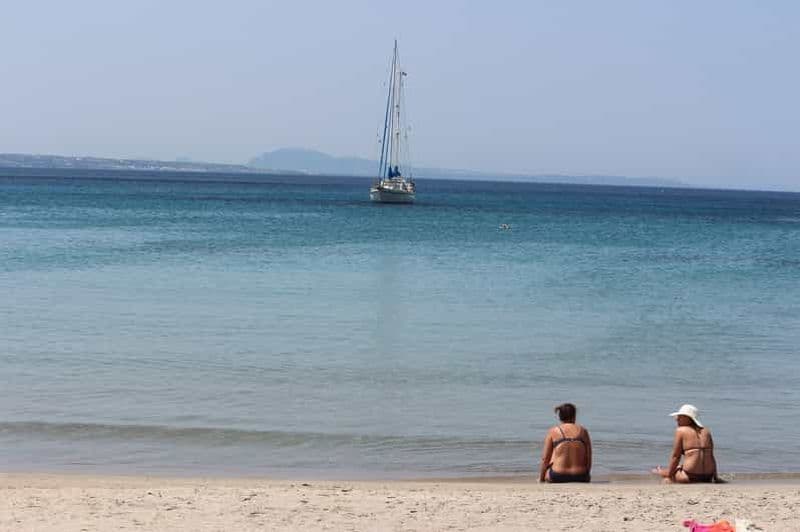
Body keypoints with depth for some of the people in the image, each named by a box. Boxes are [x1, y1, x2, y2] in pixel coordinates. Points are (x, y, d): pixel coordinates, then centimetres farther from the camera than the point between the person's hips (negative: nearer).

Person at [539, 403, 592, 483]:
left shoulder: (553, 432, 1)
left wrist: (541, 480, 14)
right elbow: (588, 458, 7)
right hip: (580, 478, 1)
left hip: (557, 478, -1)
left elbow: (545, 459, 1)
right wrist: (586, 477, 22)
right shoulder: (583, 431, 5)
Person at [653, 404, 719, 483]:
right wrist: (715, 477, 18)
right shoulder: (706, 431, 11)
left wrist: (669, 474, 6)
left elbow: (675, 457, -2)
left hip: (690, 477, -5)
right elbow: (711, 456, 11)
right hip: (708, 477, 5)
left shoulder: (680, 431, -2)